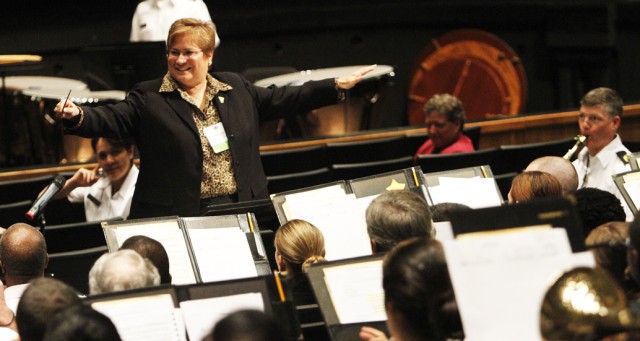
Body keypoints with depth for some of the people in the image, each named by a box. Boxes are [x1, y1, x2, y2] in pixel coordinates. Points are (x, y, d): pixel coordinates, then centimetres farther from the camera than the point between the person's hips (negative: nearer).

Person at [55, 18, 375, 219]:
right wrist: (78, 117, -29)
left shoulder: (236, 89, 13)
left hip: (241, 213, 4)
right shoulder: (148, 98, 1)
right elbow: (112, 119, -9)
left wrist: (336, 86, 17)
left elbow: (283, 99, 19)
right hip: (180, 217, -4)